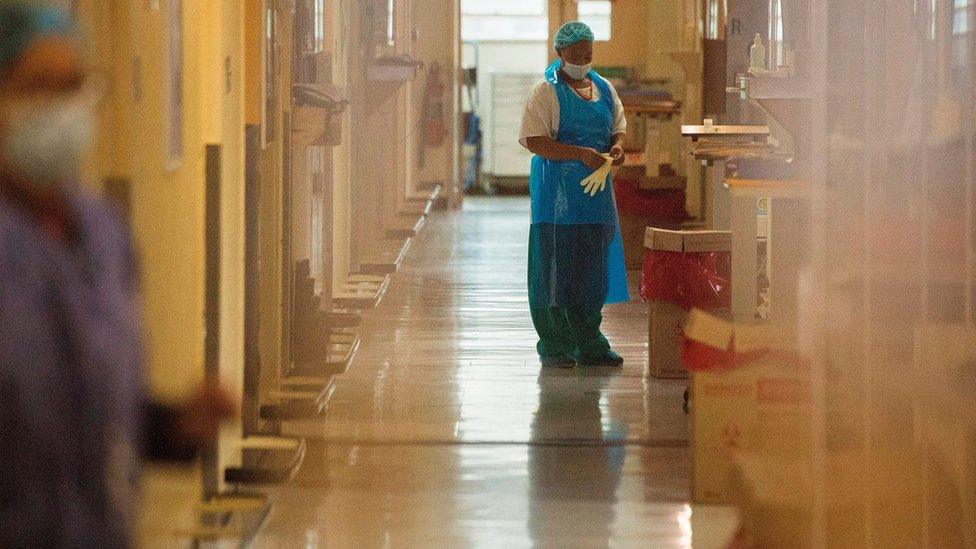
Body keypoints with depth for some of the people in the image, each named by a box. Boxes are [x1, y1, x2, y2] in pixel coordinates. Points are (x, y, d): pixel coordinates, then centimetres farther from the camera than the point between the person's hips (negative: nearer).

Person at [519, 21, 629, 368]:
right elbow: (534, 141, -13)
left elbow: (619, 126, 21)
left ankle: (589, 345, 13)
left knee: (593, 270, 6)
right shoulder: (547, 92, -6)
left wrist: (617, 145, -3)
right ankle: (554, 346, 0)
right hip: (558, 193, -6)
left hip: (597, 191, 6)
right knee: (556, 270, -5)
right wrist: (580, 153, -22)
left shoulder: (604, 89, 14)